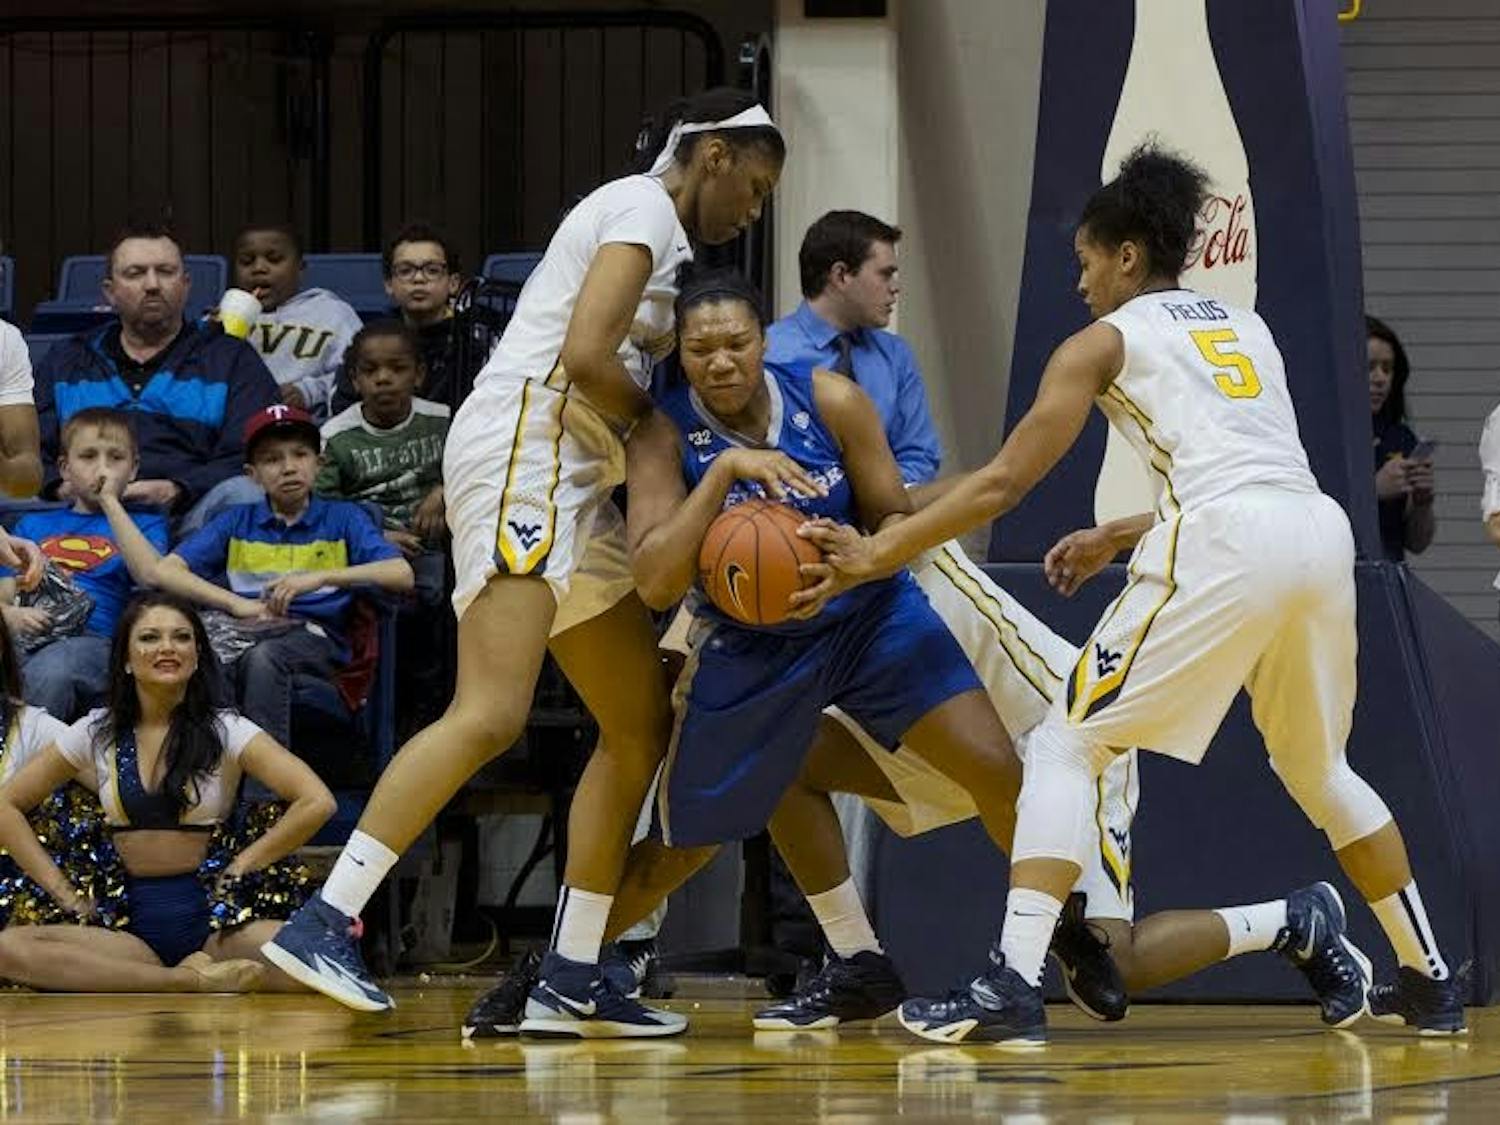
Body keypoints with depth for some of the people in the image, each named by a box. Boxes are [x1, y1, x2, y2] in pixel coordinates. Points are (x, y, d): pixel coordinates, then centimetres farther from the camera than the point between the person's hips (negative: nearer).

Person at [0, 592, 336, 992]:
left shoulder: (226, 732, 4)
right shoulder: (96, 734, 10)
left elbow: (317, 802, -5)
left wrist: (241, 866, -6)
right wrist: (64, 892, 3)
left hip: (213, 920, -3)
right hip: (131, 924, 3)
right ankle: (195, 981, -29)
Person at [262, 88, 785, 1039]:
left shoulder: (657, 230, 25)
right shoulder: (644, 211, -6)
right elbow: (584, 356, -18)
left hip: (571, 482, 11)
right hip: (524, 452, -11)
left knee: (642, 723, 10)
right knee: (490, 717, -21)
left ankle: (571, 982, 9)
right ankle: (323, 924, -23)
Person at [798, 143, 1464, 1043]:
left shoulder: (1105, 342, 11)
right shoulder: (1245, 327, 28)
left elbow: (1005, 481, 6)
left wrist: (876, 555, 11)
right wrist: (1115, 540, 39)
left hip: (1225, 546, -6)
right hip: (1321, 531, 6)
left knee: (1067, 745, 0)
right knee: (1317, 766, 27)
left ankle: (1017, 982, -15)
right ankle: (1430, 981, 28)